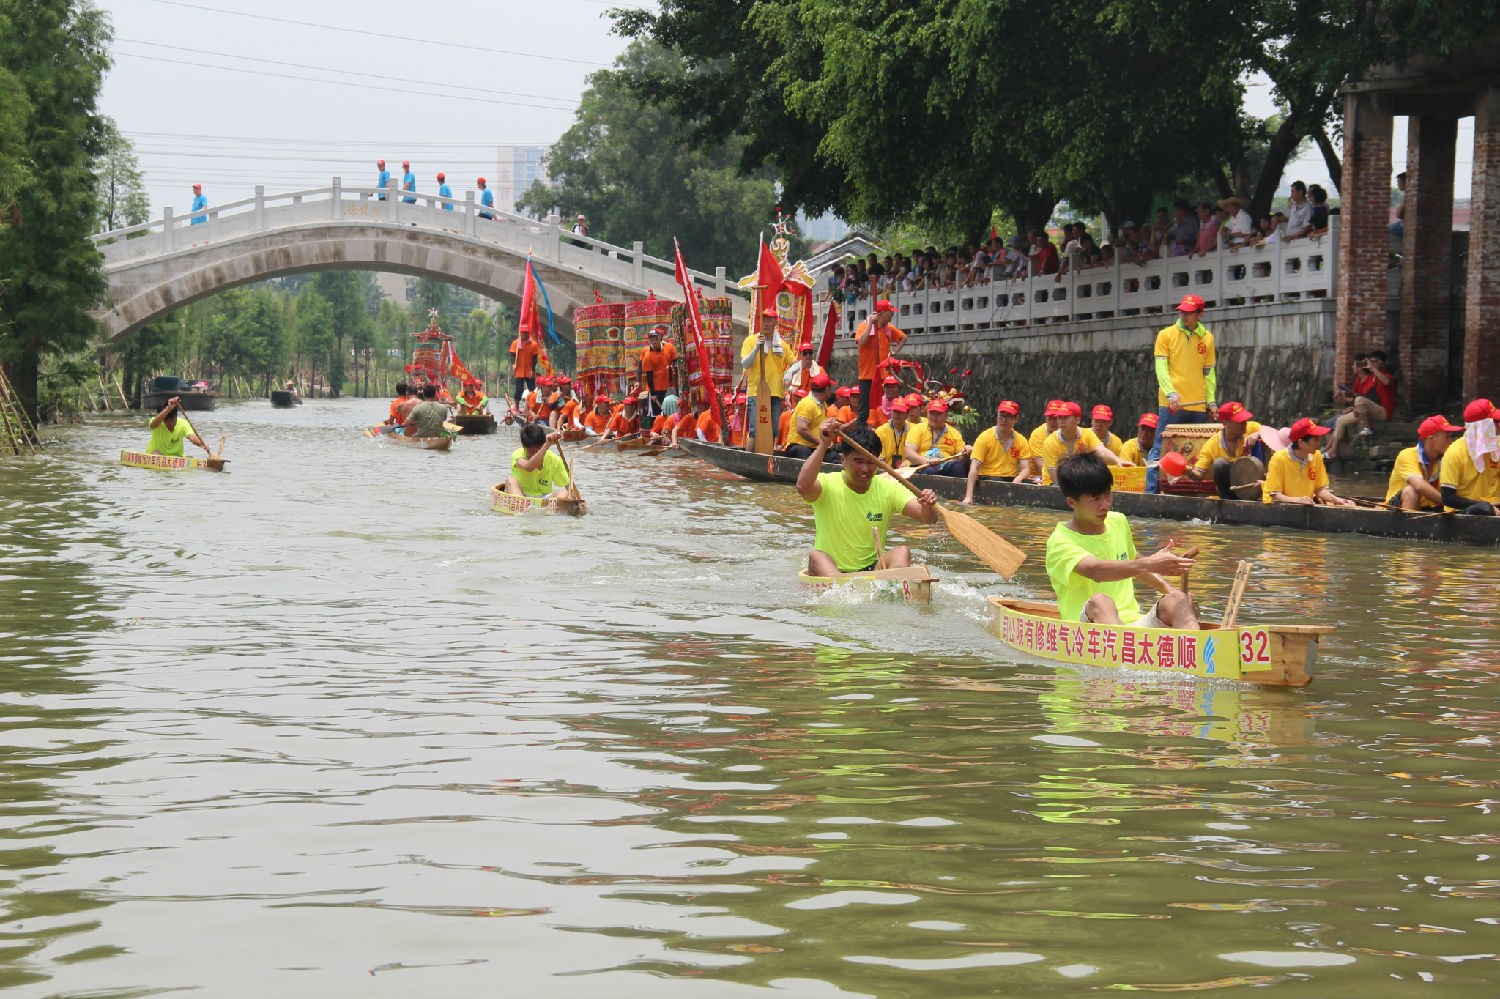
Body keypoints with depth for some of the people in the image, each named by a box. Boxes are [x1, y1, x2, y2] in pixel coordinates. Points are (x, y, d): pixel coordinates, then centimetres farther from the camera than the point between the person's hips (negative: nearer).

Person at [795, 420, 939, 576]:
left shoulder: (889, 488, 3)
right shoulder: (828, 484, -6)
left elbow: (927, 518, -7)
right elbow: (803, 487, -30)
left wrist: (927, 506, -31)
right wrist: (823, 445, -30)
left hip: (874, 569, 3)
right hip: (831, 571, -3)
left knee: (902, 551, -23)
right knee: (816, 557, -32)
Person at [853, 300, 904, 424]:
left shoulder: (889, 328, 11)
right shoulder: (864, 326, -4)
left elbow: (903, 337, 28)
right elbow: (861, 342, -22)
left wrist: (894, 352, 13)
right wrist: (870, 324, -20)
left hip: (884, 375, 5)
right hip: (868, 376, -5)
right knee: (865, 410, -5)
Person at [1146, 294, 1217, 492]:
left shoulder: (1207, 338, 12)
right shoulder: (1166, 335, 3)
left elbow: (1209, 372, 15)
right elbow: (1161, 368, -4)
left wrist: (1211, 401, 6)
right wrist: (1171, 393, -17)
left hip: (1198, 407, 3)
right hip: (1170, 407, -3)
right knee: (1160, 451, -6)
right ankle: (1151, 492, -5)